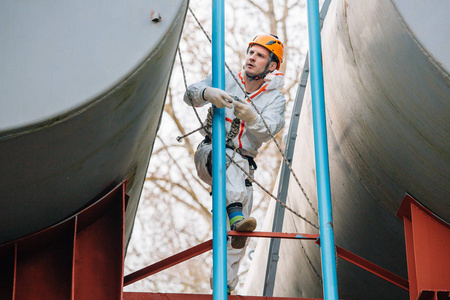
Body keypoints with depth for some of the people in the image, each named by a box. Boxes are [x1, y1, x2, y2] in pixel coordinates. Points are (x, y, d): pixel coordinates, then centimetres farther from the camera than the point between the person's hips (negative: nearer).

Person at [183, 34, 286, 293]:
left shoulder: (275, 98, 3)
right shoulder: (226, 80, 5)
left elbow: (268, 131, -16)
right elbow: (190, 94, -9)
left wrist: (252, 118, -38)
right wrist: (208, 93, -33)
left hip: (242, 169, 2)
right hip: (209, 155, -2)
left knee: (238, 233, -5)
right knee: (229, 156, -38)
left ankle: (224, 285, 6)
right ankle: (236, 214, -56)